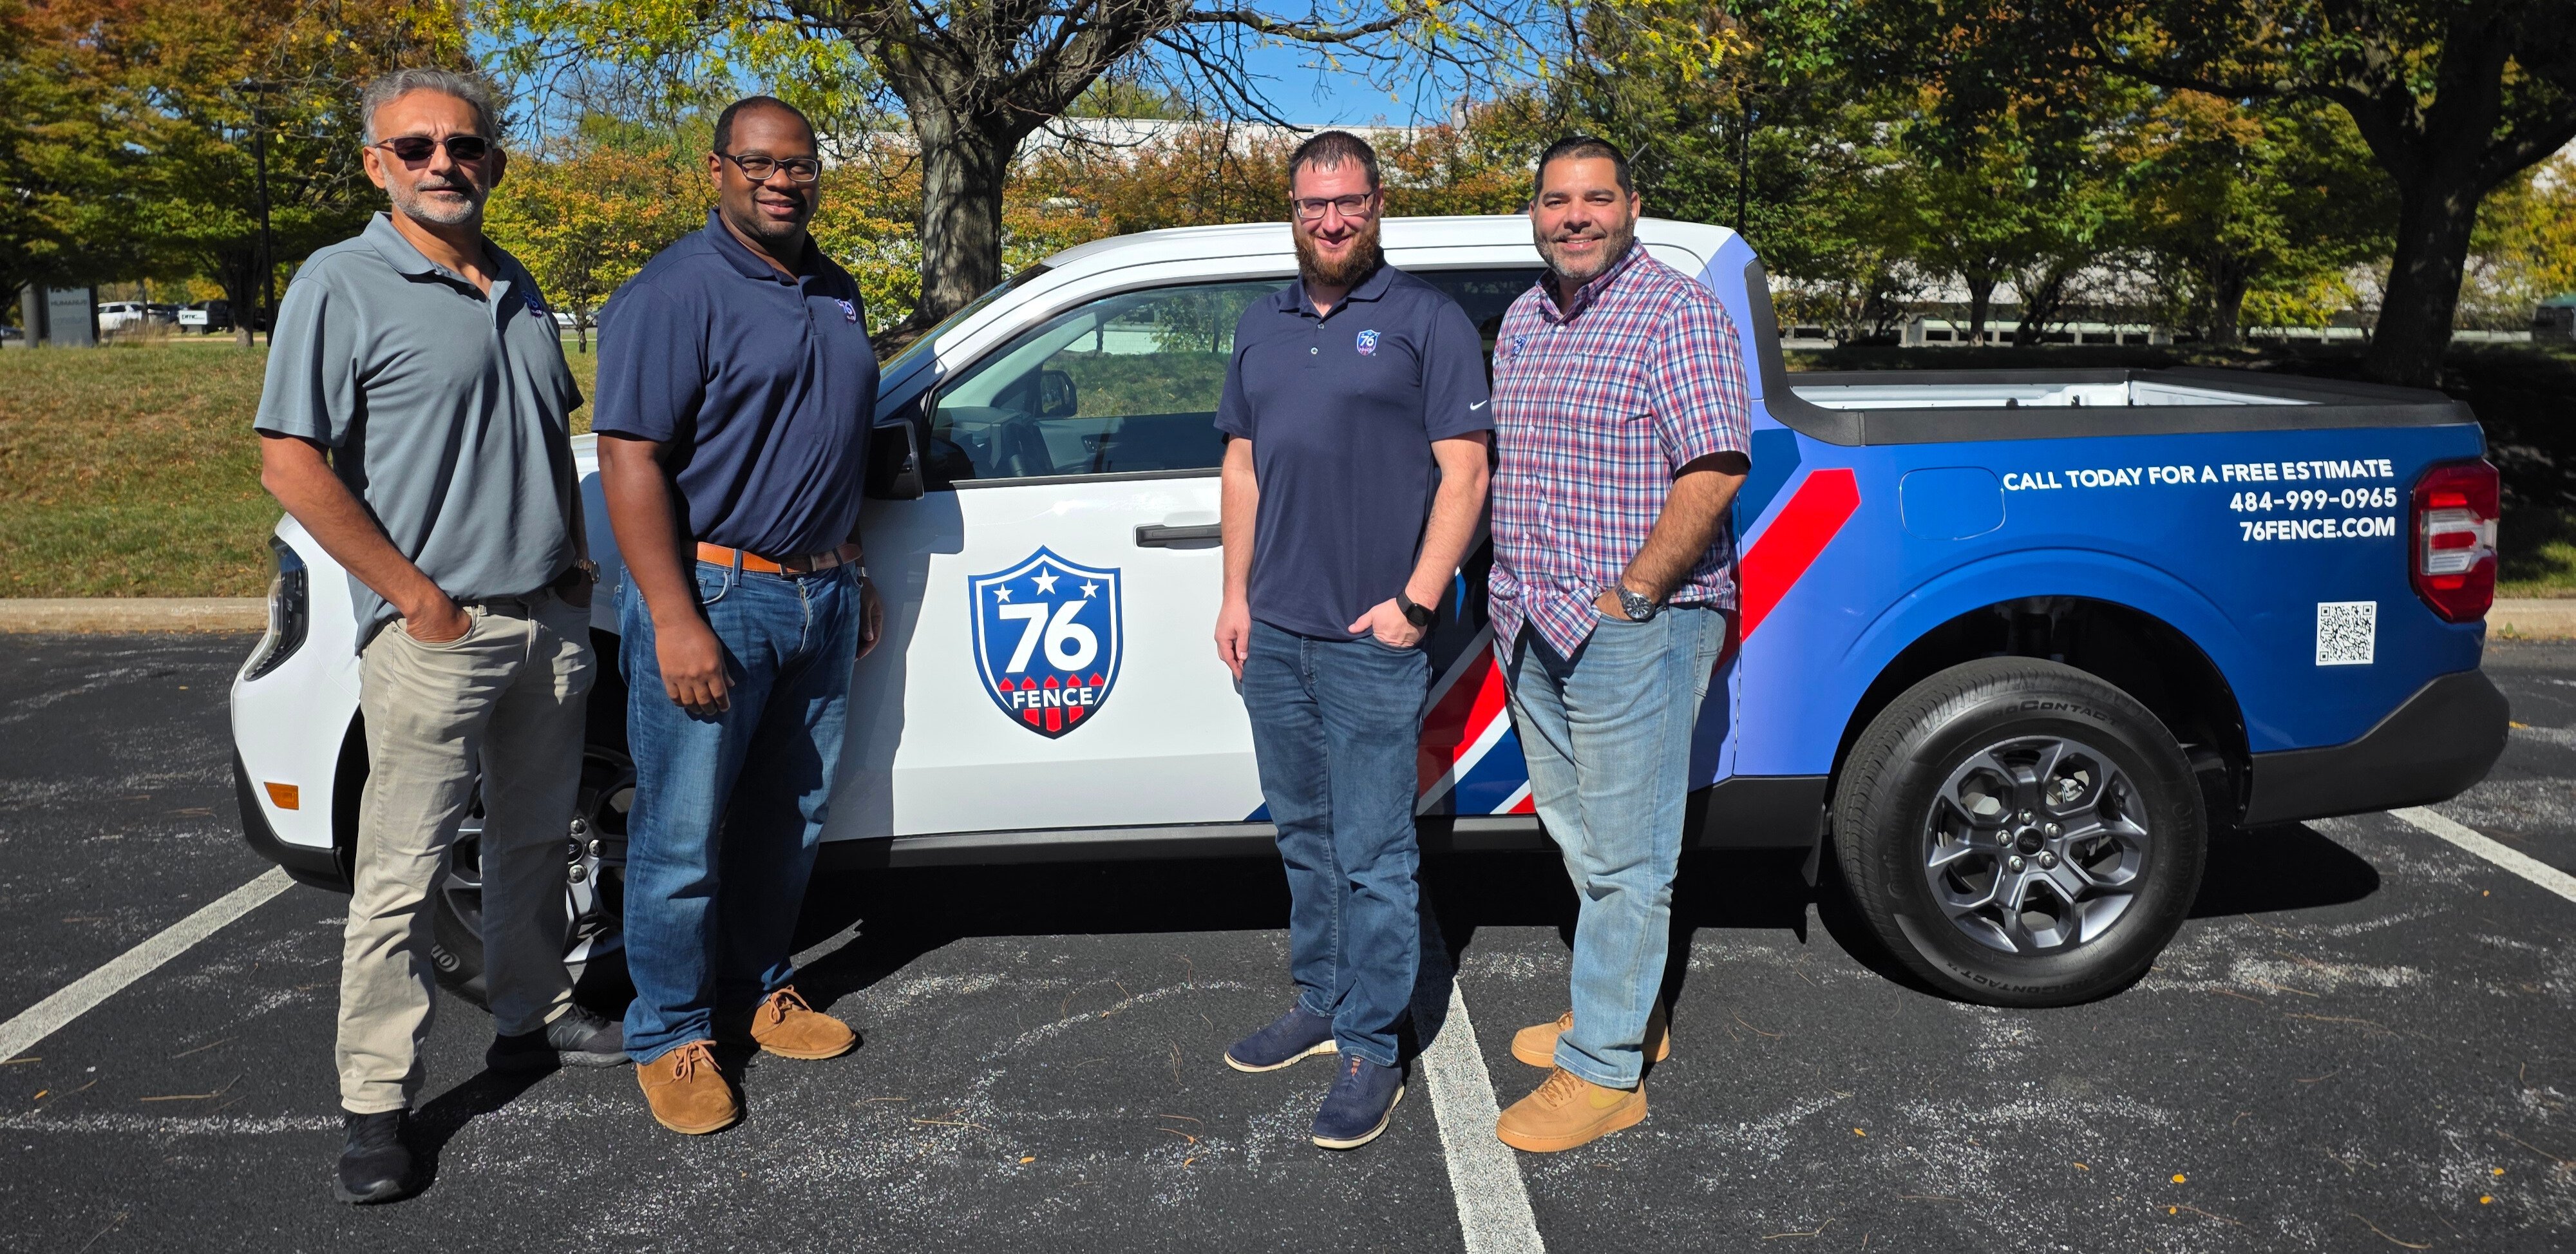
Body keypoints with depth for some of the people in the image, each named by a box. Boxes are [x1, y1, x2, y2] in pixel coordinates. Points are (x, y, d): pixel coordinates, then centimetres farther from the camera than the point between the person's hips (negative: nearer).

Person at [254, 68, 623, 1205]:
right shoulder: (342, 286, -7)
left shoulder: (517, 289, 13)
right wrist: (419, 598, -15)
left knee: (536, 837, 17)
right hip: (437, 634, -6)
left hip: (550, 621, 7)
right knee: (401, 873, -2)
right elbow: (292, 467, -13)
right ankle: (375, 1106, 8)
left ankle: (533, 1020, 33)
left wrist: (575, 560, 11)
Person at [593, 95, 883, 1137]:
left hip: (820, 599, 7)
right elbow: (631, 461, -16)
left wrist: (851, 573, 20)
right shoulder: (674, 294, -11)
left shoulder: (834, 293, 13)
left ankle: (758, 992, 32)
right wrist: (676, 621, -22)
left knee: (789, 821, 16)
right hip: (713, 594, -7)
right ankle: (672, 1038, 16)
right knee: (684, 836, 1)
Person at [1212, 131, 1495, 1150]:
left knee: (1372, 853, -2)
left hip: (1371, 643, -6)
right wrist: (1236, 596, 12)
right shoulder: (1262, 327, 16)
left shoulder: (1427, 320, -3)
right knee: (1303, 836, 16)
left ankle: (1372, 1051, 9)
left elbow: (1464, 472, -7)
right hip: (1274, 634, 6)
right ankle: (1319, 1005, 31)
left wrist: (1416, 599, -14)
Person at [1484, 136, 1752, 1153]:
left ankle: (1603, 1070, 7)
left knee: (1624, 855, -1)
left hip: (1635, 625, -8)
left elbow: (1714, 471, -17)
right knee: (1578, 833, 17)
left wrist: (1628, 597, -18)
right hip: (1533, 626, 8)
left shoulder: (1678, 314, -9)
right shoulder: (1523, 318, 15)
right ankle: (1627, 1010, 33)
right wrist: (1514, 593, 12)